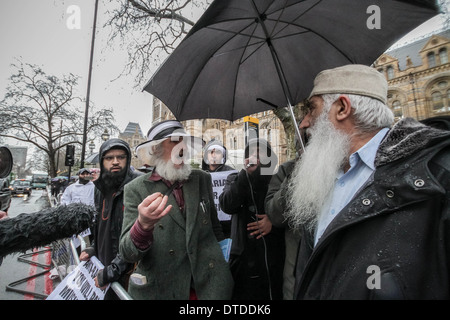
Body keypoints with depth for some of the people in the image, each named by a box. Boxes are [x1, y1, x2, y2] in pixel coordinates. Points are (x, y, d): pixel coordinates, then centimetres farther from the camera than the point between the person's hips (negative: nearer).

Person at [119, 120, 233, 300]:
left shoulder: (203, 179, -3)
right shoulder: (136, 189, -10)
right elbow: (127, 254, -14)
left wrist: (225, 256, 4)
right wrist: (143, 224, -32)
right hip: (160, 289, -1)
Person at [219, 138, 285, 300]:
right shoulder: (236, 179, 6)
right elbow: (227, 205, -12)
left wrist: (274, 221, -15)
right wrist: (246, 173, -18)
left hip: (277, 256, 1)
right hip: (246, 256, 0)